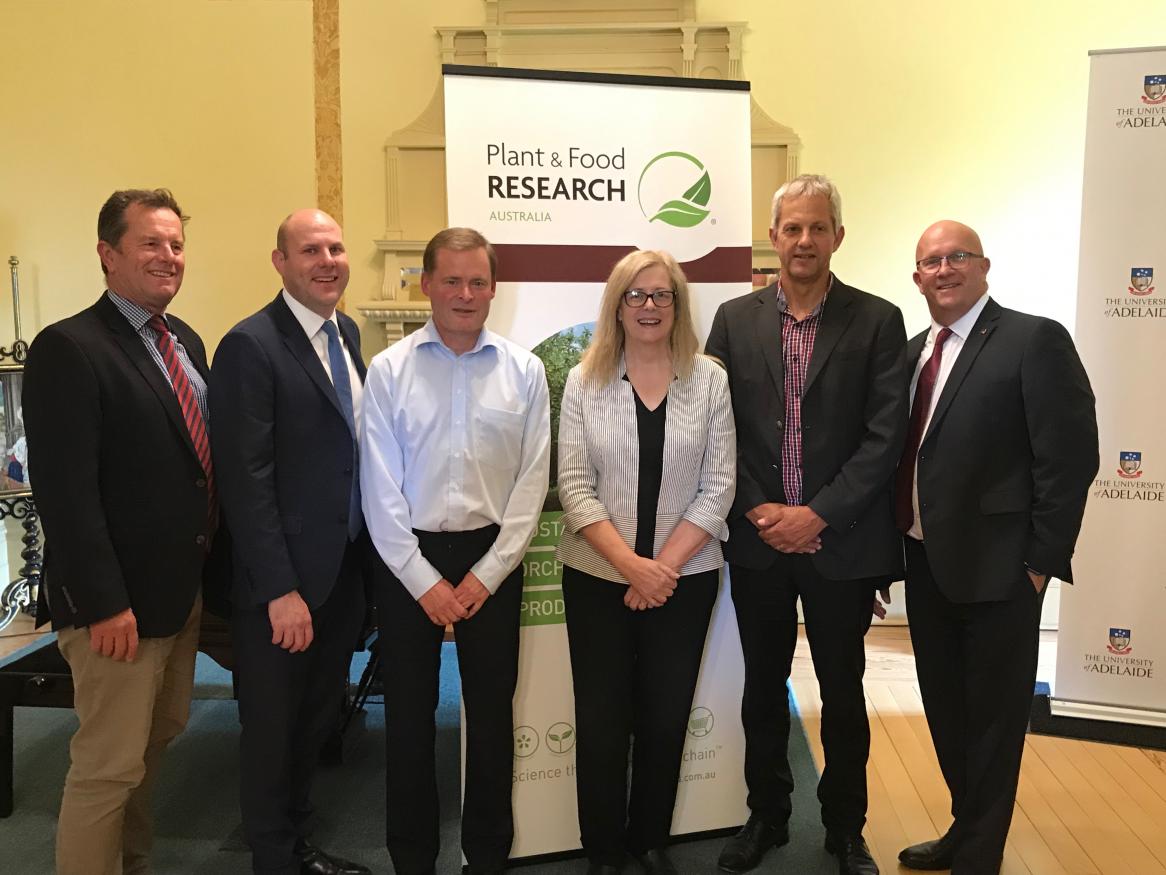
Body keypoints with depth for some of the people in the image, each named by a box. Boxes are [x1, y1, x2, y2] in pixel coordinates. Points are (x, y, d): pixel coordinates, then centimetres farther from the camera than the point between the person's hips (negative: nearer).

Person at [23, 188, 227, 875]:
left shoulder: (186, 342, 10)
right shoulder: (69, 348, -15)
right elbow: (65, 491, -20)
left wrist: (210, 567, 11)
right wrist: (104, 603, -21)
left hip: (184, 587, 8)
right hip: (119, 601, -8)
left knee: (159, 740, 20)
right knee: (109, 766, 3)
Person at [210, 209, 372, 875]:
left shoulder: (347, 333, 8)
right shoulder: (251, 346, -15)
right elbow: (247, 481, -19)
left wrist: (369, 555, 10)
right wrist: (281, 590, -19)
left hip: (346, 565, 8)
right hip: (286, 578, -7)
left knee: (320, 718, 21)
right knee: (274, 731, 11)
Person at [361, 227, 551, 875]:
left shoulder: (525, 370, -1)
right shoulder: (389, 370, -3)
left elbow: (532, 481, -3)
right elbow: (380, 488, -5)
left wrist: (485, 575, -8)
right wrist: (426, 580, -8)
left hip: (493, 559, 1)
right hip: (408, 560, 0)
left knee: (492, 710, 12)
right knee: (409, 713, 11)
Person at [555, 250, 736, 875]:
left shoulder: (709, 380, -1)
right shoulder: (584, 380, -2)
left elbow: (718, 487, -4)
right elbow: (574, 486, -6)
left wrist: (665, 566, -12)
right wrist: (631, 564, -16)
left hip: (686, 578, 1)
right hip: (597, 578, 0)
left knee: (666, 718, 12)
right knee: (601, 722, 7)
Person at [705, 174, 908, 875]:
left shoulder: (877, 321, -3)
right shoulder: (735, 319, 3)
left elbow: (885, 437, -8)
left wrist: (816, 515, -14)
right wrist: (755, 511, -8)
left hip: (841, 544, -1)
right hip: (758, 541, 2)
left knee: (843, 692, 13)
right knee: (763, 689, 15)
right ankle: (766, 817, 34)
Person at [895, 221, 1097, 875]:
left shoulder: (1035, 340, -11)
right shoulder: (914, 352, 10)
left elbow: (1071, 458, -14)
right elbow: (904, 454, 10)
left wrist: (1041, 563, -15)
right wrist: (895, 550, 6)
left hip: (995, 568, -7)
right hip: (926, 562, 7)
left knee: (993, 718, 9)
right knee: (946, 711, 20)